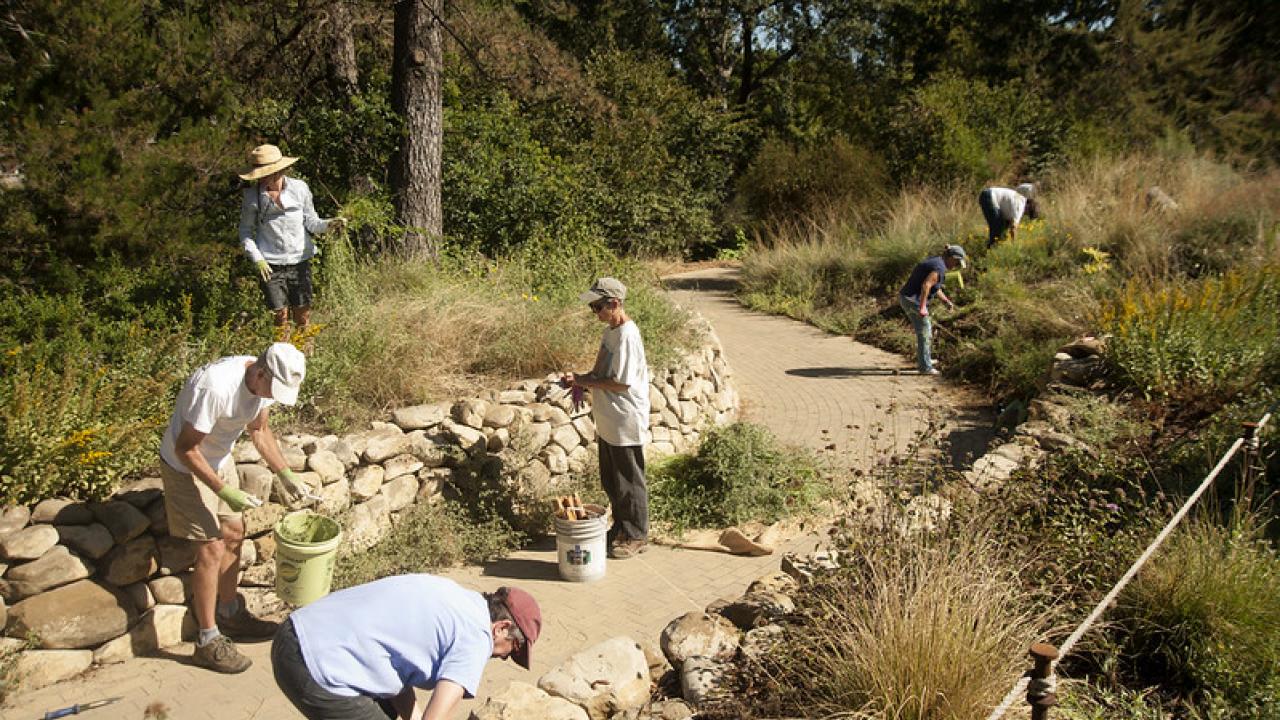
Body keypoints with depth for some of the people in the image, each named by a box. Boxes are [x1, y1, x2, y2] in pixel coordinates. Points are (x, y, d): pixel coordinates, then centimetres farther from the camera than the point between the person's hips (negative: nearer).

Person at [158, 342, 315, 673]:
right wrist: (225, 492, -27)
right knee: (213, 548, -8)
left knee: (234, 532, 14)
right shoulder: (215, 388, -37)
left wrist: (286, 474, 0)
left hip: (220, 459, 8)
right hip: (186, 467, -8)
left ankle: (230, 613, 34)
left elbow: (259, 429, 5)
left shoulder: (266, 380, -12)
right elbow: (186, 450, -27)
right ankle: (208, 642, 6)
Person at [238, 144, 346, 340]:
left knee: (303, 316, 4)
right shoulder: (251, 196, -2)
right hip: (270, 265, -1)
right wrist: (257, 259, -6)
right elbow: (246, 231, 7)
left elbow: (310, 222, 7)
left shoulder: (299, 188, -1)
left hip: (300, 261, 1)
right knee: (280, 317, 0)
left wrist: (328, 225, -13)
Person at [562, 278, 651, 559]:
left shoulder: (627, 336, -22)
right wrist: (580, 379, 1)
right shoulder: (610, 332, 8)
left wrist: (587, 381, -15)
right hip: (608, 423, 10)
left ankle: (636, 536, 21)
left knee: (629, 483, 6)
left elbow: (622, 383, -24)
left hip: (626, 425, -10)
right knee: (611, 482, 20)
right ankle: (621, 529, 36)